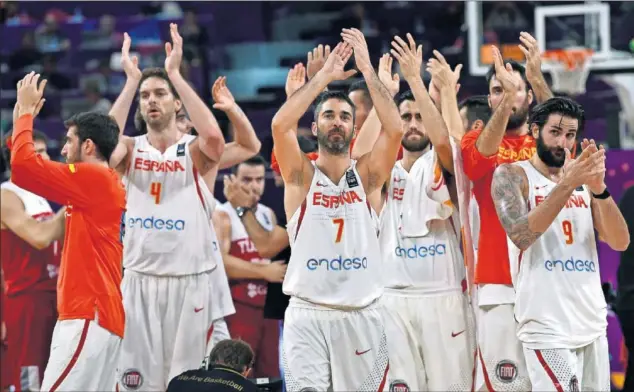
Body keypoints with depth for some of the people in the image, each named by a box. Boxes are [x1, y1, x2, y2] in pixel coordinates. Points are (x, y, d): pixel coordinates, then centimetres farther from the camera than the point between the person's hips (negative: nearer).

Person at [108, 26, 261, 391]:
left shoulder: (196, 152, 1)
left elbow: (213, 135, -23)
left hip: (193, 282, -2)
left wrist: (175, 73, -20)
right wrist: (132, 80, -17)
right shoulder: (131, 150, 6)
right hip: (141, 282, 2)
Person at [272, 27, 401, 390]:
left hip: (361, 316, 2)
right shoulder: (302, 176, 4)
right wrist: (325, 76, -12)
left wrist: (368, 70, -11)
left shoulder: (367, 175, 7)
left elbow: (395, 130, -10)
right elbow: (280, 125, -14)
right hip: (308, 315, -2)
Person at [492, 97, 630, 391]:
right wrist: (567, 184, -23)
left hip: (593, 324, 6)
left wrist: (599, 188, -13)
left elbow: (620, 242, 2)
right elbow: (520, 235, -18)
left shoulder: (582, 179, 13)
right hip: (547, 327, -6)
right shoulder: (511, 175, -1)